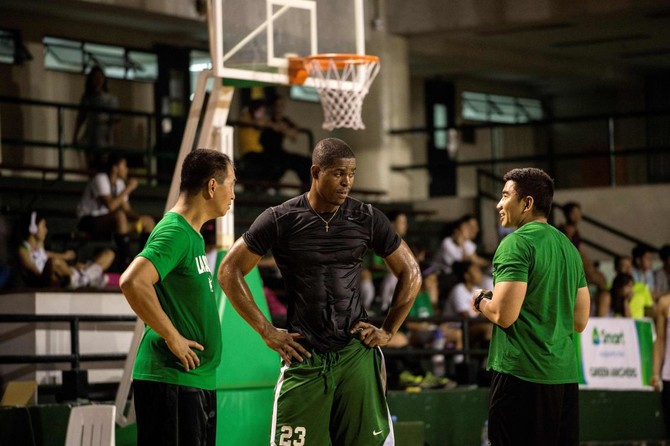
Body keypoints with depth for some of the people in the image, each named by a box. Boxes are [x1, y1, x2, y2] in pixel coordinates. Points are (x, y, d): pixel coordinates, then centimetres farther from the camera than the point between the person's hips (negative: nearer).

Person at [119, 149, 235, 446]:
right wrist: (173, 338, -22)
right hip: (171, 380, -10)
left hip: (199, 381, 10)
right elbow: (132, 282, -28)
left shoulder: (192, 234, 17)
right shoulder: (175, 232, -14)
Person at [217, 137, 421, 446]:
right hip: (304, 356, -1)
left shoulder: (367, 219, 2)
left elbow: (410, 273, 14)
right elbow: (229, 272, 2)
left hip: (356, 354, 2)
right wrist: (266, 331, -2)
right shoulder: (281, 220, -3)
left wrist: (388, 331, 7)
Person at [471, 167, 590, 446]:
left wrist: (480, 301, 2)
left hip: (521, 373, -8)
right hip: (565, 375, 8)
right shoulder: (568, 246, 14)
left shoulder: (517, 243, -10)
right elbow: (579, 322, 18)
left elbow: (504, 315, -17)